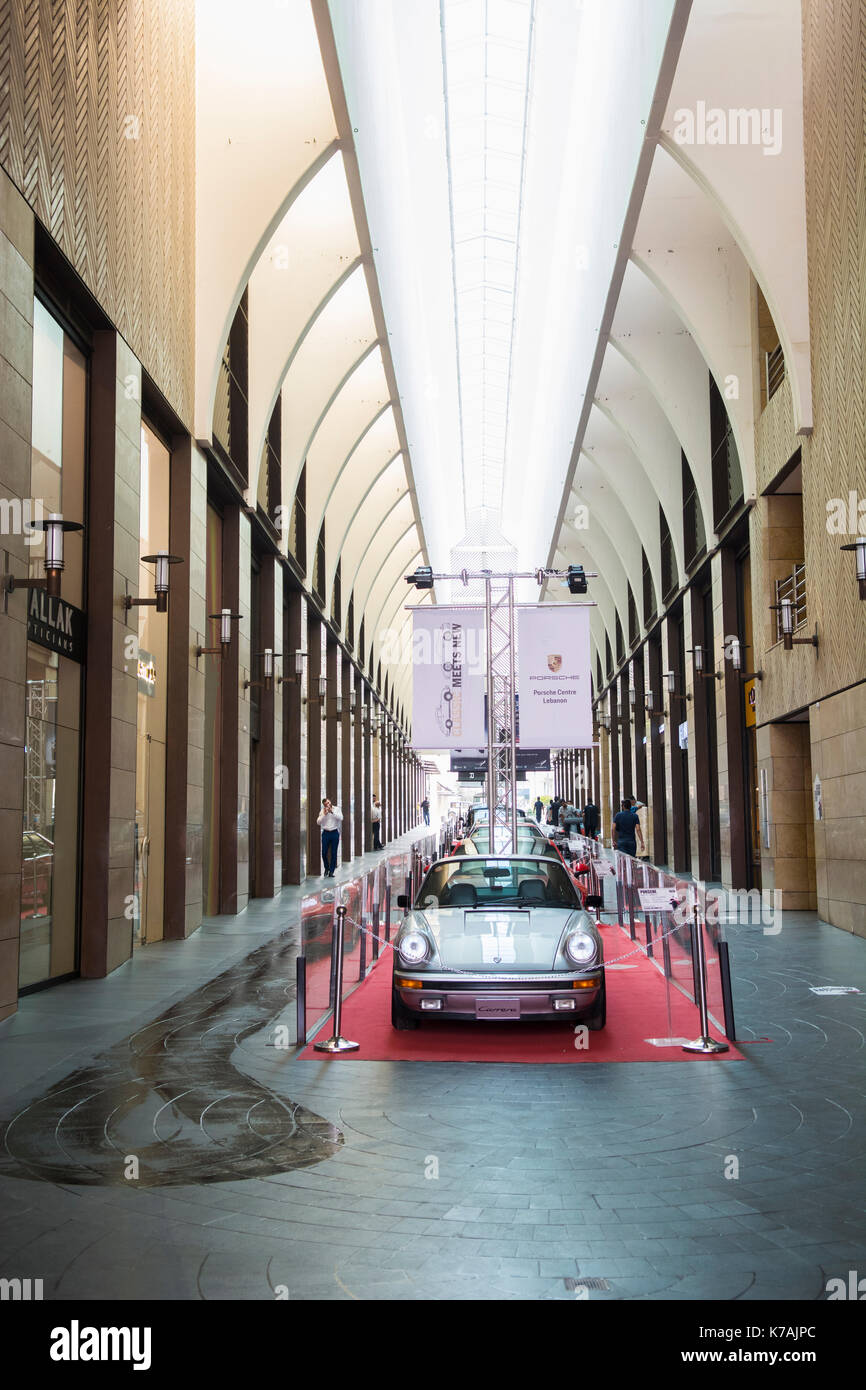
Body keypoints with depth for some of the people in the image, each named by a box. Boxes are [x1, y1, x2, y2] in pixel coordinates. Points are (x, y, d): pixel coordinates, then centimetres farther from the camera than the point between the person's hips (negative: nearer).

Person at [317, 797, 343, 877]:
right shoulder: (322, 811, 6)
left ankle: (331, 871, 8)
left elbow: (340, 818, -11)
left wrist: (332, 812, -16)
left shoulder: (337, 809, 4)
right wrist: (324, 814, -13)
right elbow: (319, 822, -2)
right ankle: (326, 868, 23)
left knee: (333, 853, 0)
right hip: (326, 832, 1)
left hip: (334, 832, -1)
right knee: (324, 853, 0)